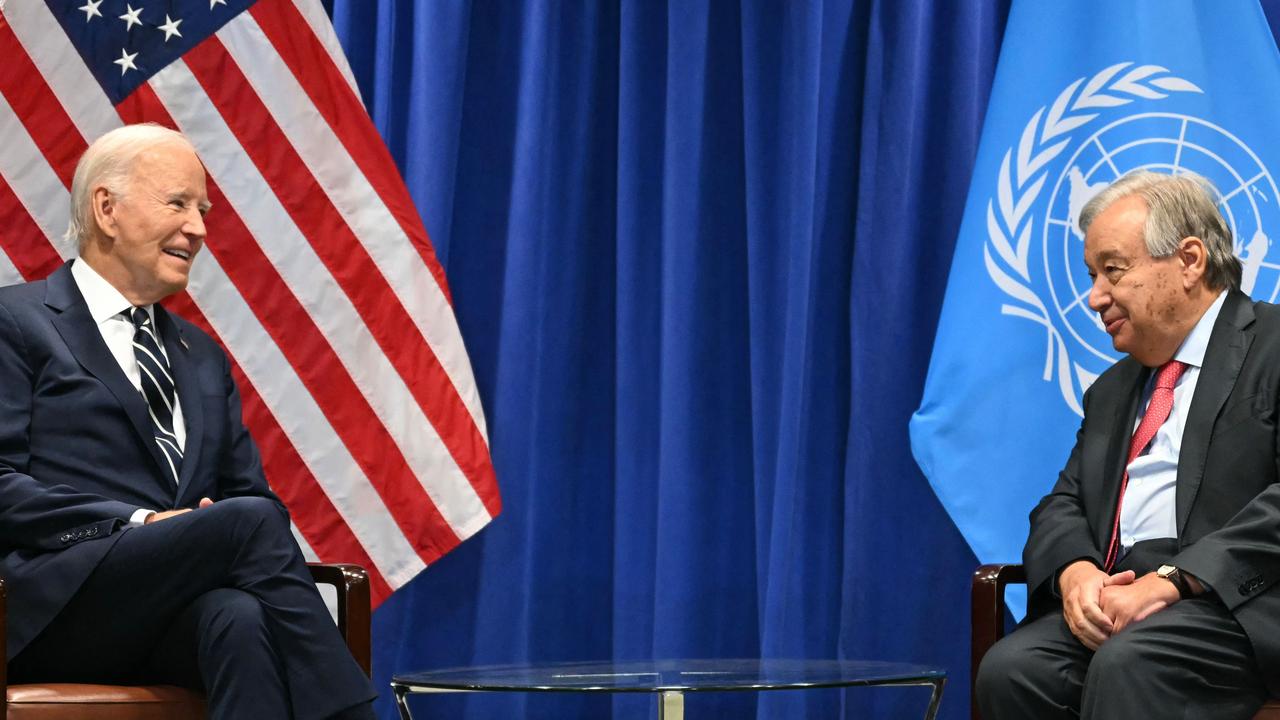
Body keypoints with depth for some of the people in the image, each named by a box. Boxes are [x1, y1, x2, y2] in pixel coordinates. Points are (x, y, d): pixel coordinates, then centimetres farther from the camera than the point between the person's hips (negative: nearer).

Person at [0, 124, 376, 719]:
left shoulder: (202, 357, 28)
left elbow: (247, 490, 24)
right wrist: (139, 524, -16)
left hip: (169, 615, 5)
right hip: (55, 603, -5)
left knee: (240, 616, -34)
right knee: (250, 519, -29)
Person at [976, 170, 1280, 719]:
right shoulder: (1112, 390, 28)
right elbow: (1063, 505, 20)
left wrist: (1172, 581, -21)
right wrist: (1074, 571, -5)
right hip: (1118, 597, 7)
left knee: (1127, 664, -37)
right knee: (1011, 670, -24)